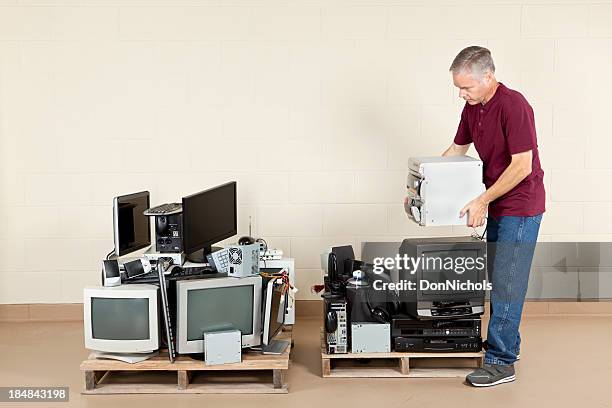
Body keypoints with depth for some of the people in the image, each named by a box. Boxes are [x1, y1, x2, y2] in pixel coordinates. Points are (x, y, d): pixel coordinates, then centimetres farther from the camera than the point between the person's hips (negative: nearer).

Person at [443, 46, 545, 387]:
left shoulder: (513, 106, -22)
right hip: (498, 206, 9)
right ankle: (506, 343, 30)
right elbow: (456, 150, 16)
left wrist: (483, 200, -22)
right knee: (498, 278, 16)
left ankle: (502, 362, 4)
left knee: (507, 282, -5)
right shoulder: (473, 107, 5)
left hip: (521, 207, -9)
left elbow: (522, 166, -24)